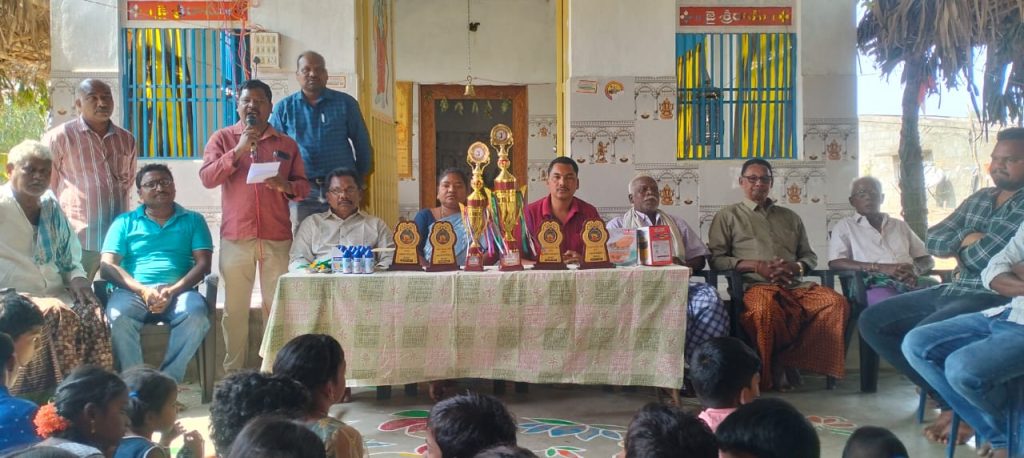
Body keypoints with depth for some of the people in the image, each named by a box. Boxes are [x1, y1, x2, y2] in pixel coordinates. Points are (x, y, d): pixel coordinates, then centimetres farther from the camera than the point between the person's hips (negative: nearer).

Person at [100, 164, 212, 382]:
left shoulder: (193, 220, 19)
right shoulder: (125, 222, 19)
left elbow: (203, 264, 7)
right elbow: (108, 266, 7)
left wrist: (172, 291, -11)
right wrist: (143, 290, -11)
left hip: (178, 292, 0)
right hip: (133, 291, 0)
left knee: (196, 314, -34)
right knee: (119, 316, -34)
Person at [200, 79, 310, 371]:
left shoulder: (286, 144, 13)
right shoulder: (223, 138, 10)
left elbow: (303, 186, 12)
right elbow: (206, 178, -2)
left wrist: (287, 186, -10)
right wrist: (238, 150, -11)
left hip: (277, 237, 1)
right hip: (236, 237, -1)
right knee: (235, 308, 1)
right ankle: (233, 370, 9)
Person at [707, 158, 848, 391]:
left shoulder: (790, 217, 29)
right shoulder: (728, 216, 16)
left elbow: (810, 256, 27)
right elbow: (716, 259, 5)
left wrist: (796, 266, 1)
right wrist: (757, 266, -9)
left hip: (795, 285, 4)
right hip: (755, 285, -4)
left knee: (836, 302, -27)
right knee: (765, 309, -42)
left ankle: (785, 361, -22)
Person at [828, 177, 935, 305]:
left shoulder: (900, 225, 28)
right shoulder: (845, 226, 15)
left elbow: (927, 260, 24)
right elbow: (835, 263, -1)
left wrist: (915, 269, -3)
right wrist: (882, 268, -12)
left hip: (910, 282, 5)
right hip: (876, 284, -5)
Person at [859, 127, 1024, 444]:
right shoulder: (979, 199, 16)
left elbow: (993, 254, -22)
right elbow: (933, 240, 12)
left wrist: (963, 246, -1)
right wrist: (969, 241, -8)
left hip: (996, 301, -9)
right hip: (952, 292, 10)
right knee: (872, 321, 4)